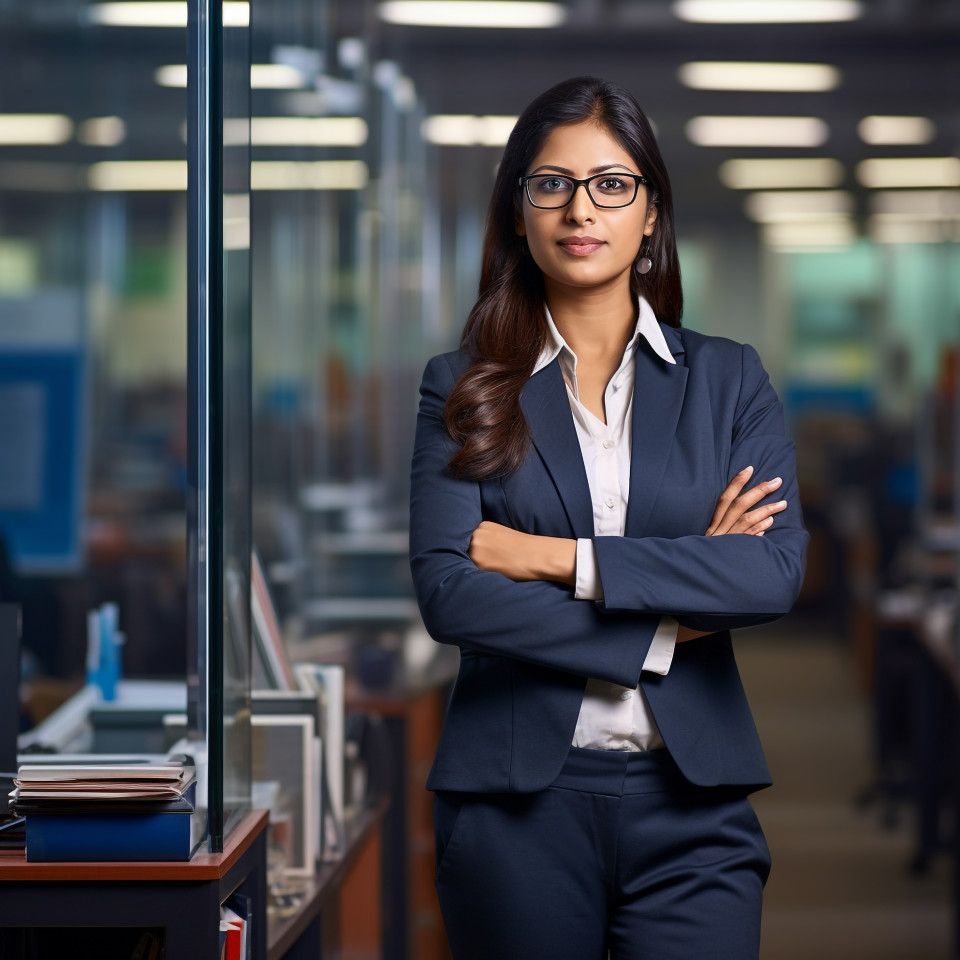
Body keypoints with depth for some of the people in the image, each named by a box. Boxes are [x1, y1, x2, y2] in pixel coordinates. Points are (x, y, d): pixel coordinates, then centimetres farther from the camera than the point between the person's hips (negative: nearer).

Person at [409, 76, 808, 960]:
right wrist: (668, 628, -10)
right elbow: (446, 591, -8)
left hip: (692, 799, 1)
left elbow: (779, 570, -6)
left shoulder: (728, 379, 9)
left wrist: (560, 558, -11)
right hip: (515, 797, -1)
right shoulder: (464, 387, 5)